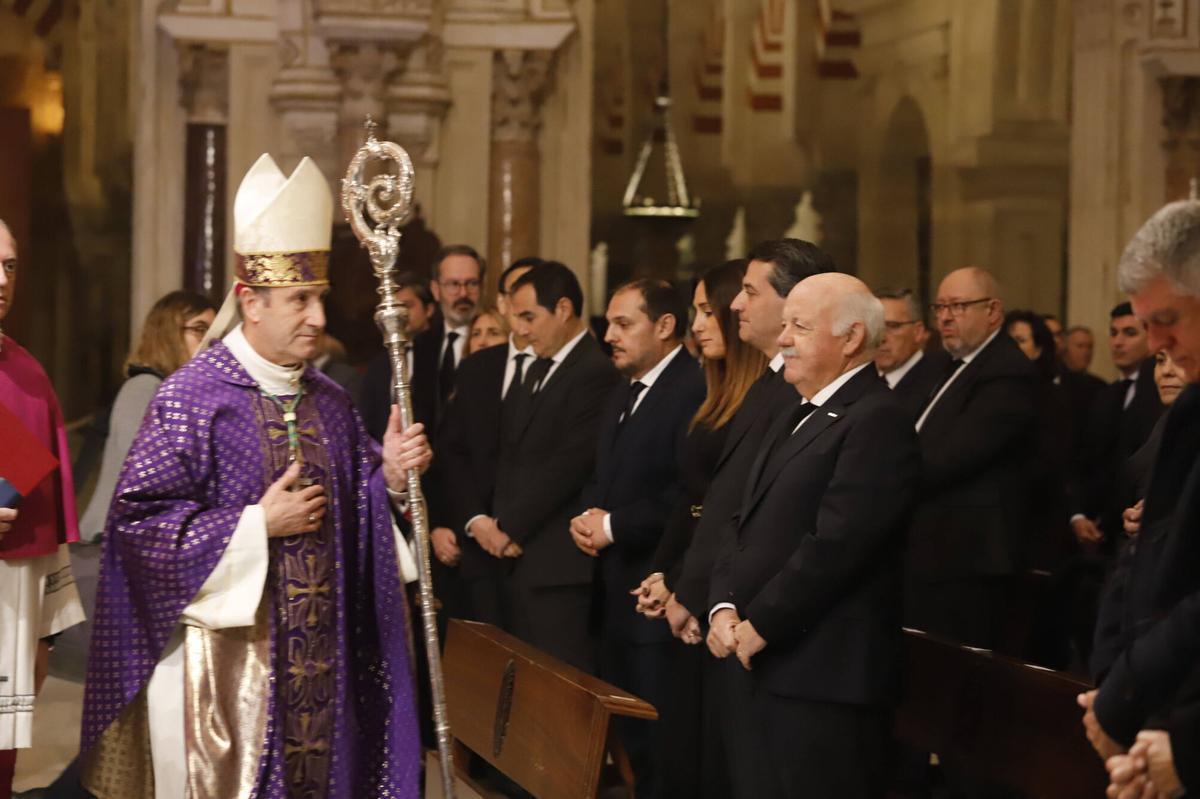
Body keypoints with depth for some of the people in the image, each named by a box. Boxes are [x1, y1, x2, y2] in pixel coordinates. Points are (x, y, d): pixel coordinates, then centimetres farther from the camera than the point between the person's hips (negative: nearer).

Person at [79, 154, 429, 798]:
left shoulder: (329, 403, 9)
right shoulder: (190, 399, -10)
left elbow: (352, 508, 18)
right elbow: (137, 516, -14)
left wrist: (388, 474, -3)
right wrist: (257, 524, -16)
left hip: (317, 656, 6)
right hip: (226, 660, -6)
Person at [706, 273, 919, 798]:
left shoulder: (878, 422, -13)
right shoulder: (797, 417, 19)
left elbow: (835, 543, -20)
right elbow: (745, 524, 18)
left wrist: (758, 626, -14)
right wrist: (725, 607, 2)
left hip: (824, 682, -9)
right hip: (764, 674, 9)